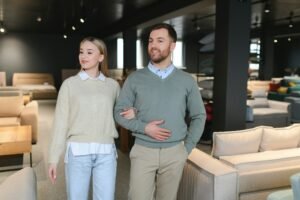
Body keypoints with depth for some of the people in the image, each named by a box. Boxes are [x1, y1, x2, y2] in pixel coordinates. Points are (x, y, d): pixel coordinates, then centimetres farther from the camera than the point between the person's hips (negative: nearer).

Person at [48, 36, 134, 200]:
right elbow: (61, 121, 1)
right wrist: (54, 158, -2)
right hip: (78, 152, -1)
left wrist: (132, 112, -1)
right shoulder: (70, 84, 3)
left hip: (106, 153, 2)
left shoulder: (113, 85, 8)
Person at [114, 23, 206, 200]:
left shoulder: (187, 80, 2)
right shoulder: (135, 79, -1)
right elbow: (119, 112, 1)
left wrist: (187, 148, 2)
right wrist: (144, 127, -14)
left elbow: (199, 116, 8)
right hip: (143, 151, -1)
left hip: (174, 153, 1)